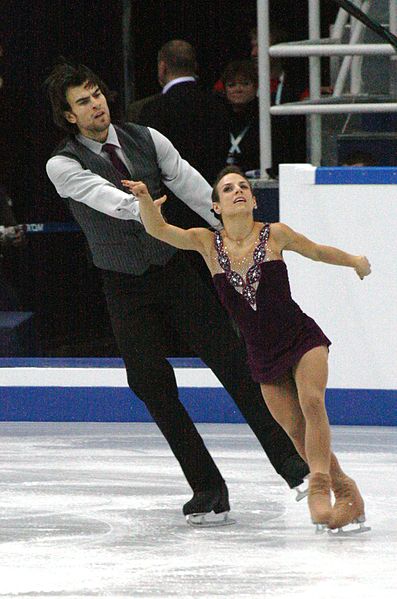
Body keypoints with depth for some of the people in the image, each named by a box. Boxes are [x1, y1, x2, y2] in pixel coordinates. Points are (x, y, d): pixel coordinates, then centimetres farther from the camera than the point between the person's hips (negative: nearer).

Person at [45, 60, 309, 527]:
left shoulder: (145, 139, 0)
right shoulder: (63, 165, -9)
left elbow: (193, 187, -4)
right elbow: (100, 194, -27)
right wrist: (138, 207, -45)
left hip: (175, 269, 1)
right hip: (126, 287, -1)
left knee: (233, 362, -4)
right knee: (153, 386, -4)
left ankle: (290, 460, 3)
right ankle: (207, 489, 5)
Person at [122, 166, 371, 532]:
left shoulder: (274, 235, -6)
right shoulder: (207, 243, -3)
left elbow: (318, 251, 13)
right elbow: (157, 230, -15)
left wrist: (356, 262, 10)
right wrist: (145, 201, -33)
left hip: (302, 337, -2)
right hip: (263, 355, 2)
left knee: (312, 402, -27)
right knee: (298, 431, 0)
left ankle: (320, 488, -31)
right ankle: (346, 492, 15)